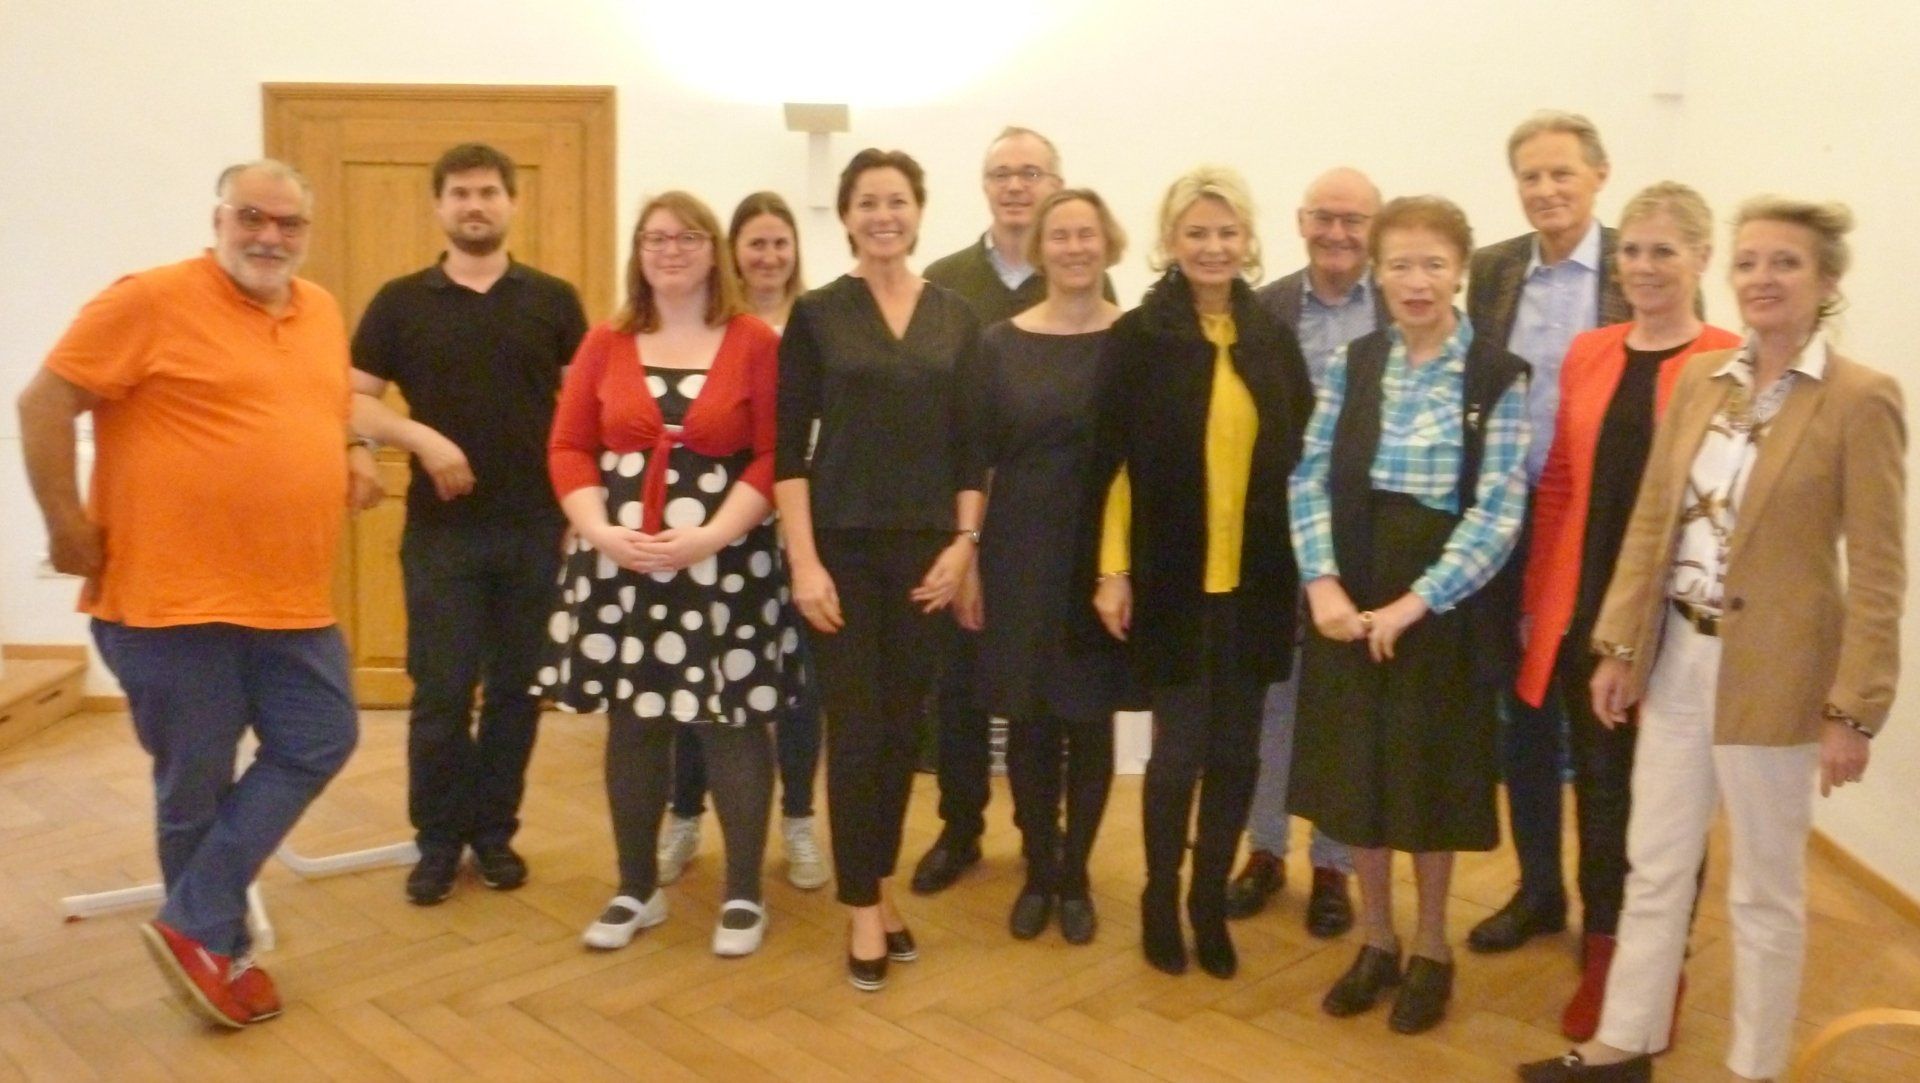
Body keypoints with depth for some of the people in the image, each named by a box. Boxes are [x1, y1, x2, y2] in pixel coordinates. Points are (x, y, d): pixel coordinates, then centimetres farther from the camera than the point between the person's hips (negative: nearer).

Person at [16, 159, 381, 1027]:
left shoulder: (321, 311, 11)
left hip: (291, 597, 7)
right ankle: (217, 942, 24)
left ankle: (195, 925, 16)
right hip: (173, 595, -7)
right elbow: (44, 403, -10)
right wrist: (67, 525, -11)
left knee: (320, 743, 7)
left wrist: (354, 456, 6)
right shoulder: (151, 300, -10)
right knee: (196, 785, 5)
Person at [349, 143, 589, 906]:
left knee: (516, 689, 8)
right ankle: (437, 840, 19)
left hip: (535, 527, 1)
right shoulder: (401, 302, 4)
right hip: (442, 529, -1)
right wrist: (421, 437, -16)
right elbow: (355, 404, 2)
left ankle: (494, 831, 23)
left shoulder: (553, 300, 5)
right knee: (440, 692, 3)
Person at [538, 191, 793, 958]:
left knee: (732, 722, 2)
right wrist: (599, 529, -11)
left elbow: (774, 457, -7)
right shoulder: (605, 344, 8)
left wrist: (710, 536, -17)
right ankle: (637, 889, 26)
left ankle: (744, 894, 17)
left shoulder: (756, 343, -1)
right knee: (632, 721, 11)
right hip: (620, 561, 3)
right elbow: (567, 448, 5)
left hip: (726, 563, -3)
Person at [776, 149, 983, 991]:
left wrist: (964, 542, -3)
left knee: (903, 727, 10)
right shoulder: (816, 315, -1)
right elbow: (788, 448, -4)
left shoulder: (956, 318, 6)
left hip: (928, 548, 2)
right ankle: (864, 908, 14)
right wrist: (803, 561, -11)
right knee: (855, 731, 0)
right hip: (842, 546, -2)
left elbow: (972, 444, 6)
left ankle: (879, 885, 27)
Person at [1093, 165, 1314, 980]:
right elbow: (1111, 463, -5)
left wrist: (1308, 568, 4)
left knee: (1236, 751, 9)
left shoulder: (1274, 338, 6)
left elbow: (1298, 459, 8)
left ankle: (1211, 901, 26)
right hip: (1170, 580, -3)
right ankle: (1160, 900, 24)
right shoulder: (1138, 337, -4)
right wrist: (1113, 571, -9)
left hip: (1254, 581, 3)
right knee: (1179, 748, 3)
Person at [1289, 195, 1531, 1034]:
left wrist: (1413, 603, -19)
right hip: (1351, 595, 3)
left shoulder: (1501, 377, -6)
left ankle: (1430, 949, 29)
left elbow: (1500, 512, -13)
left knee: (1431, 771, 9)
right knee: (1356, 767, 10)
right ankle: (1376, 941, 29)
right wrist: (1323, 582, -15)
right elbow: (1311, 479, -1)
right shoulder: (1351, 364, 5)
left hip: (1445, 604, -3)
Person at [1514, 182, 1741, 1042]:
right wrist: (1536, 600, 7)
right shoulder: (1586, 356, 6)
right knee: (1598, 791, 14)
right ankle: (1600, 967, 30)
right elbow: (1556, 489, 9)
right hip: (1585, 612, 4)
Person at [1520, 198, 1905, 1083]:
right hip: (1678, 656, 5)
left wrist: (1854, 709, -13)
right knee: (1653, 866, 16)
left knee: (1764, 889, 11)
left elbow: (1878, 572, -12)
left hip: (1772, 673, -5)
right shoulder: (1699, 378, 4)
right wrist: (1618, 645, 4)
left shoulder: (1861, 400, -12)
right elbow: (1650, 522, 7)